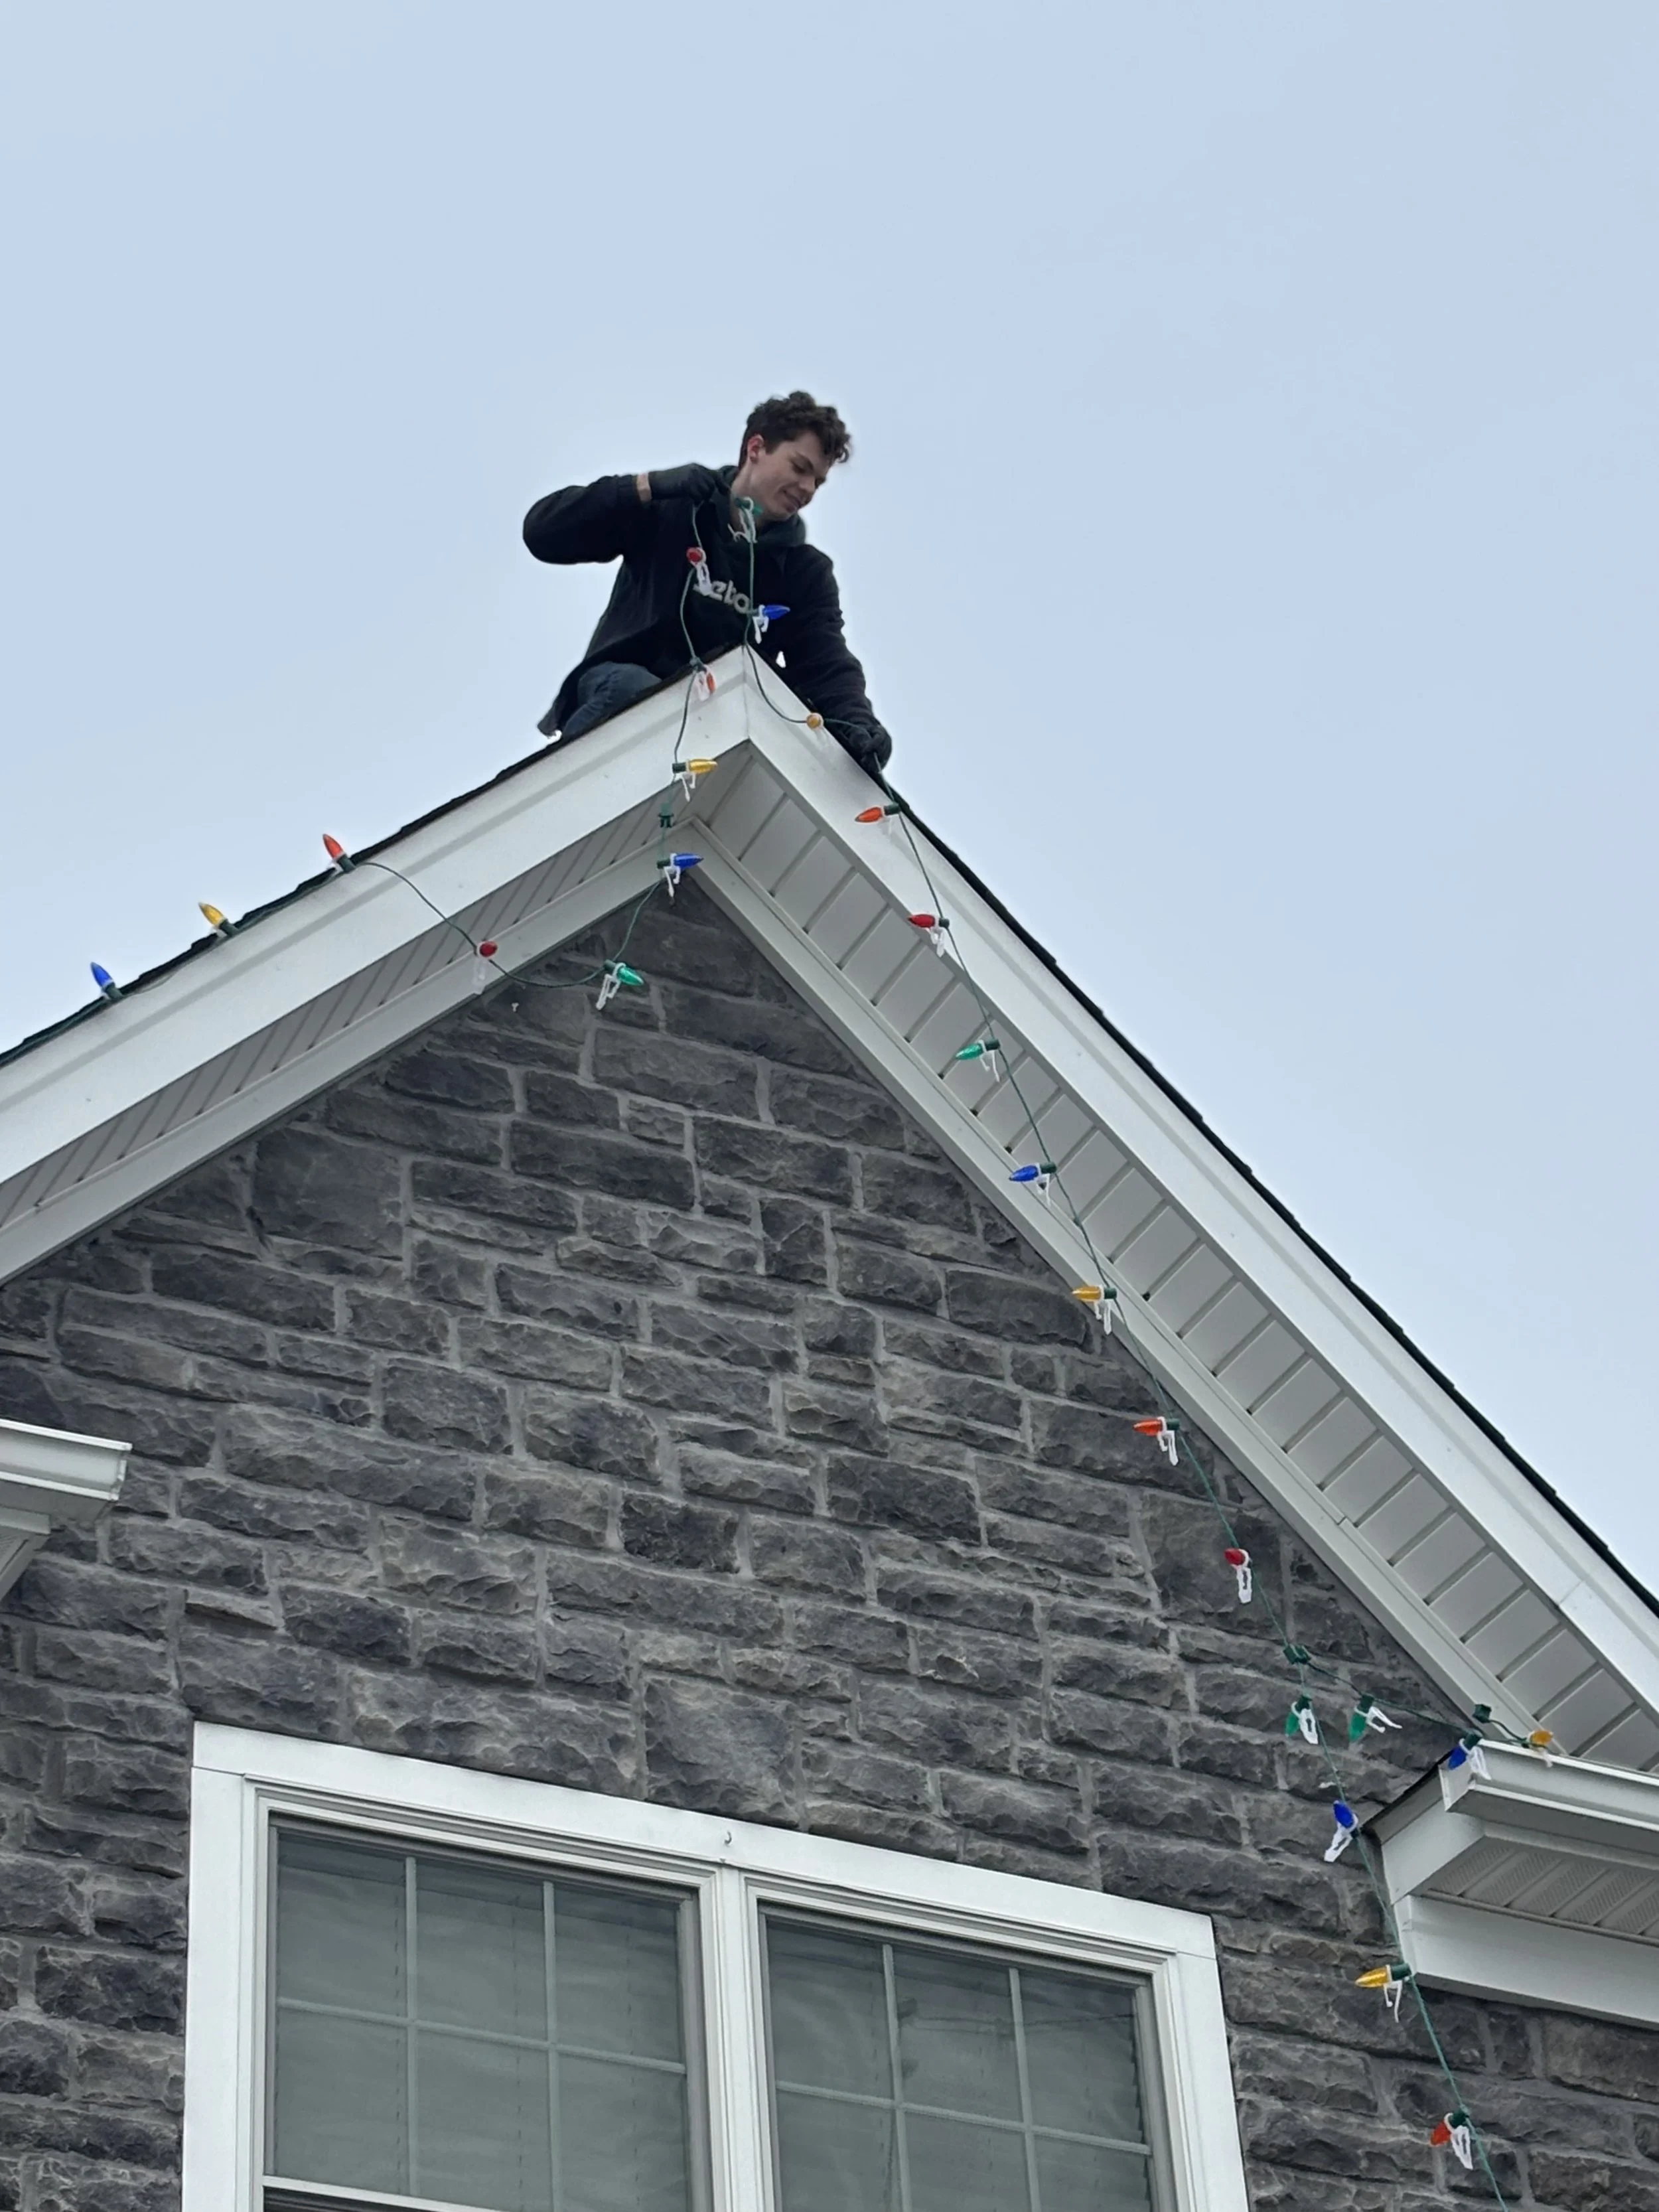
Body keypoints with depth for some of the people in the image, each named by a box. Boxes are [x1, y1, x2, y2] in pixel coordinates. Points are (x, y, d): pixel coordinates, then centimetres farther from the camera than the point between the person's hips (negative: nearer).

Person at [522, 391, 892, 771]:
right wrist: (647, 486, -14)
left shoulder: (806, 572, 10)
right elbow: (542, 532, -4)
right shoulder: (670, 512, 1)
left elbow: (827, 662, -7)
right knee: (632, 688, -36)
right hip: (620, 686, -4)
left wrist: (856, 720, -30)